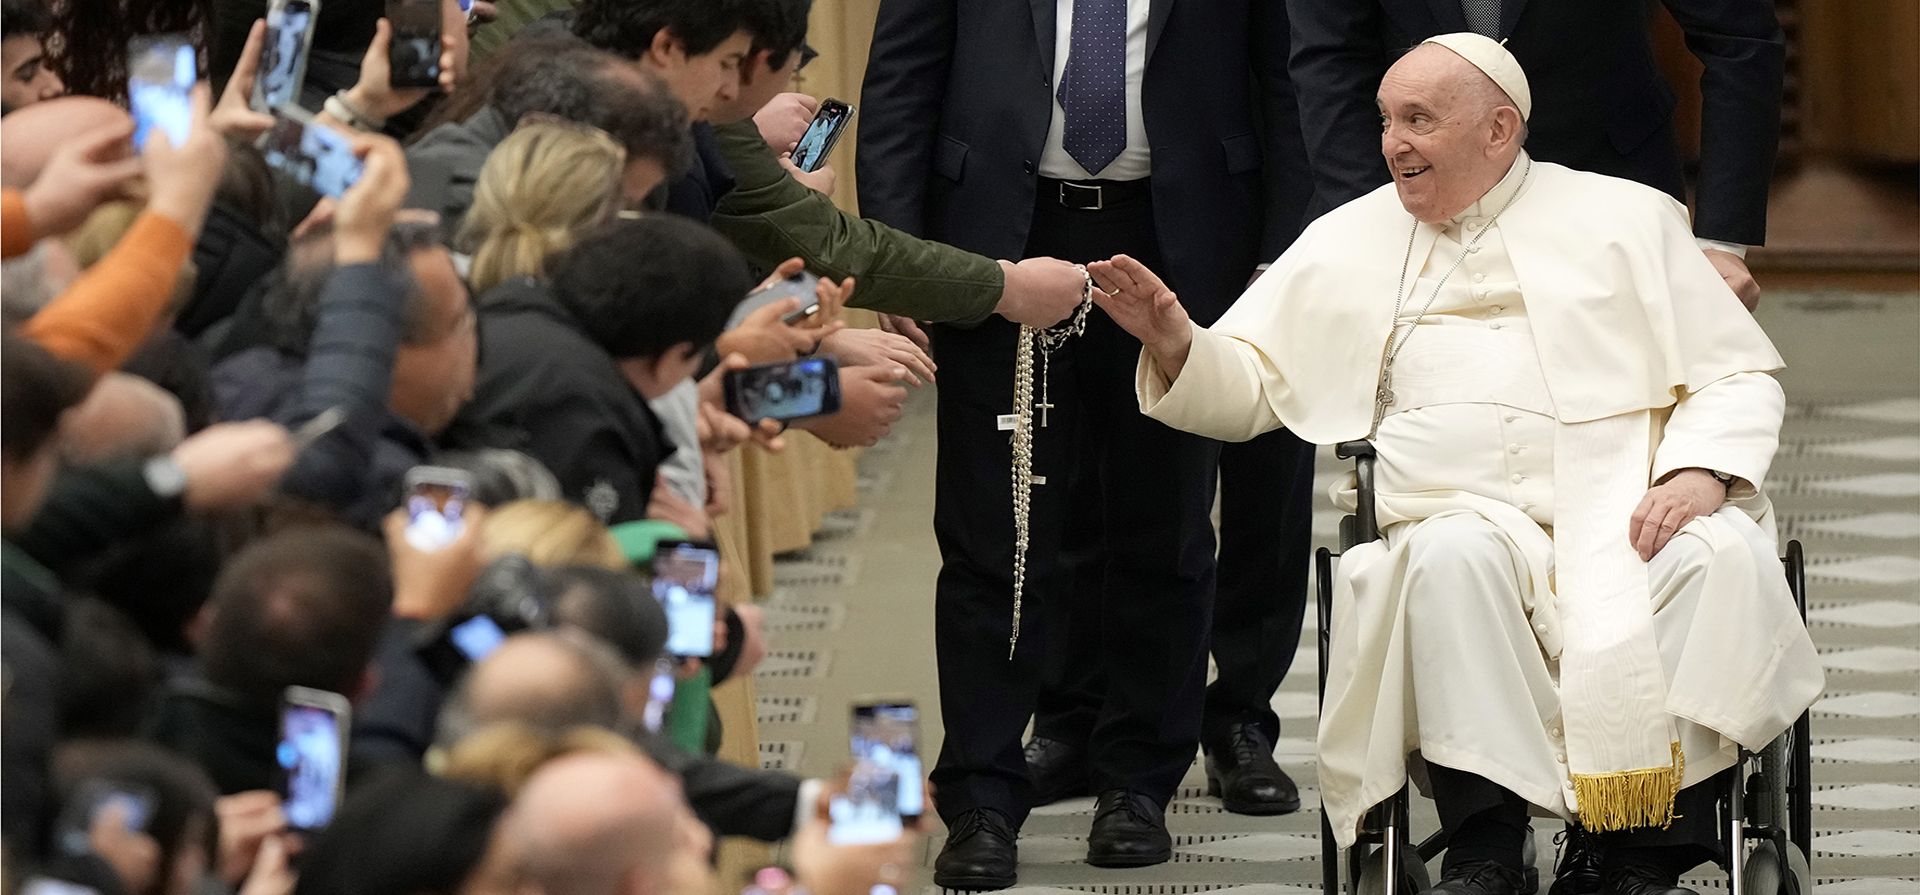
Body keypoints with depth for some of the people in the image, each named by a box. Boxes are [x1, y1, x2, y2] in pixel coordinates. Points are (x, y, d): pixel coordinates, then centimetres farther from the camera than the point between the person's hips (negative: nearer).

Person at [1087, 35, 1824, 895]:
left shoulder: (1623, 219, 14)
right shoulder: (1349, 242, 20)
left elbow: (1738, 375, 11)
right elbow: (1246, 382, 19)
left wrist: (1697, 473, -10)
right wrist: (1175, 342, -3)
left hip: (1627, 508, -1)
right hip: (1468, 516, 1)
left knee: (1723, 561, -33)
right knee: (1454, 558, -36)